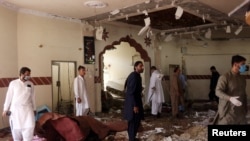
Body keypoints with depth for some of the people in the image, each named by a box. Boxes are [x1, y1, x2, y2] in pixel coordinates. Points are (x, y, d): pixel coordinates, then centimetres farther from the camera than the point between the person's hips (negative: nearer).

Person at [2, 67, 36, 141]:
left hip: (27, 109, 1)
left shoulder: (30, 84, 3)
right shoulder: (13, 83, -4)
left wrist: (34, 109, 14)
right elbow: (9, 97, 1)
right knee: (16, 129, 7)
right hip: (15, 109, -1)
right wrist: (5, 109, 2)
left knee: (29, 127, -8)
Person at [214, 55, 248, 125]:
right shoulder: (225, 77, -11)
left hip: (240, 111, 7)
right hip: (228, 111, -7)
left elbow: (244, 94, 18)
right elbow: (218, 91, -20)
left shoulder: (242, 78, 11)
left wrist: (245, 108, 17)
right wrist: (230, 98, -34)